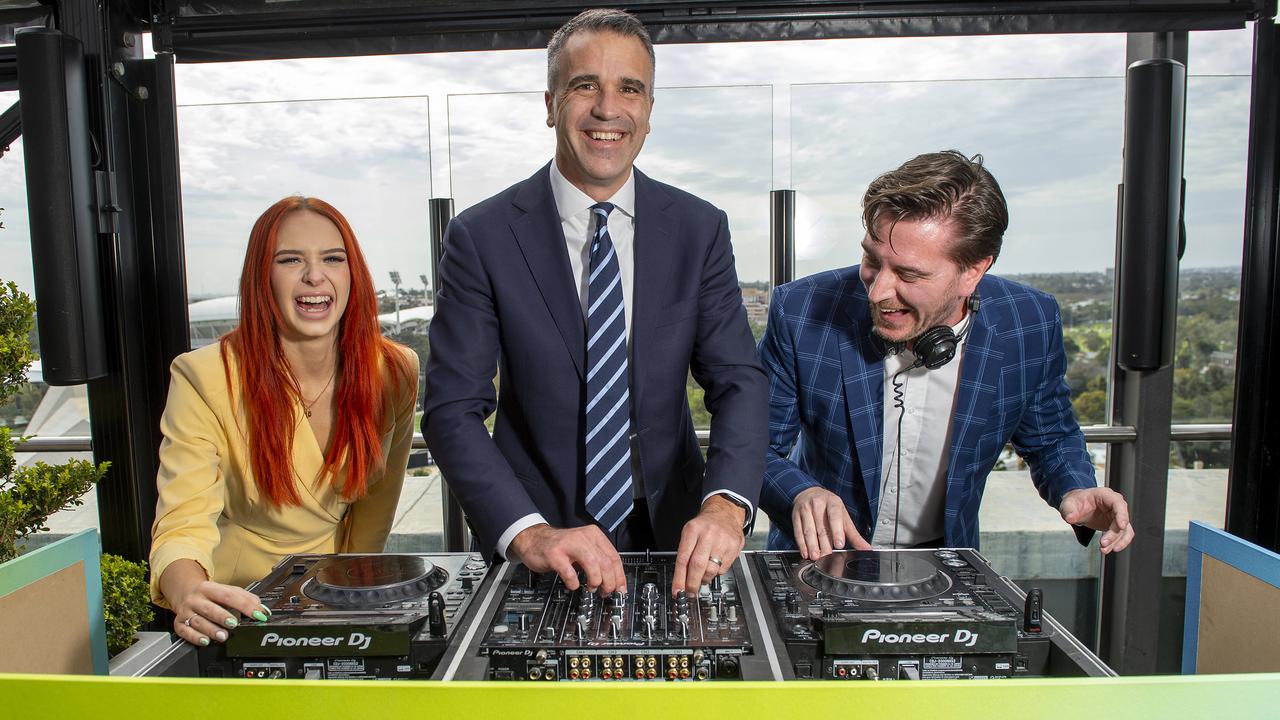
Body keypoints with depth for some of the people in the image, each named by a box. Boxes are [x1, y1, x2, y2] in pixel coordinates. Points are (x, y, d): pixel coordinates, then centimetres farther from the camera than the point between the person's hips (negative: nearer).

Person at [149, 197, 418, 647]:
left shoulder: (394, 372, -8)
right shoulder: (204, 379, -16)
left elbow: (375, 513, 4)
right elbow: (183, 524, -21)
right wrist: (189, 594, -41)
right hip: (233, 605, 0)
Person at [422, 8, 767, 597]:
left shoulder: (700, 229, 0)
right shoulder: (482, 237, -6)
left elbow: (737, 382, -4)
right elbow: (452, 410, -10)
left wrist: (725, 504, -22)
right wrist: (528, 532, -24)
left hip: (671, 535, 1)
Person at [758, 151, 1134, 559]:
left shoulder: (1031, 327, -11)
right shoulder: (800, 312, -18)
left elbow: (1048, 439, 8)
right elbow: (758, 447, -9)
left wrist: (1075, 491, -12)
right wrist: (799, 492, -28)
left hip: (943, 566, 5)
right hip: (821, 557, -4)